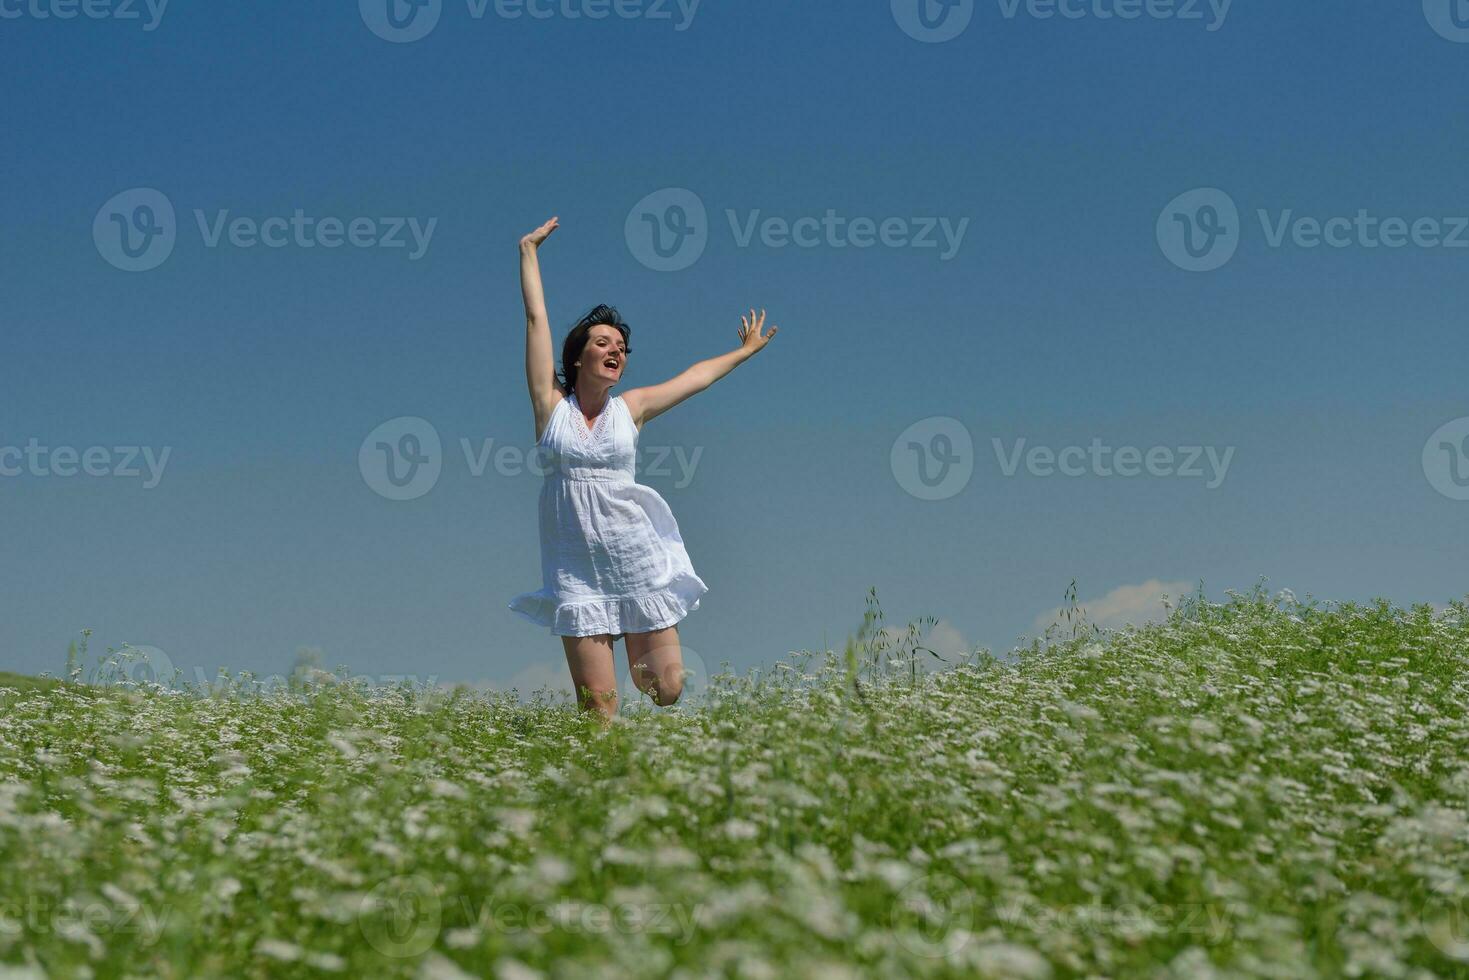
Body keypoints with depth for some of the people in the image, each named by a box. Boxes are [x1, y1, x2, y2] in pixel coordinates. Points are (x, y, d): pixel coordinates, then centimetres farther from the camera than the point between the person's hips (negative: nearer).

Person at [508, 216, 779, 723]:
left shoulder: (630, 409, 8)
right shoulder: (551, 404, 2)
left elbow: (697, 376, 20)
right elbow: (536, 319, 5)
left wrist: (744, 351, 31)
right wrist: (529, 252, 10)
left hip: (638, 562, 2)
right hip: (578, 571, -2)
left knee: (665, 690, 2)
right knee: (598, 708, -8)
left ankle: (638, 652, 34)